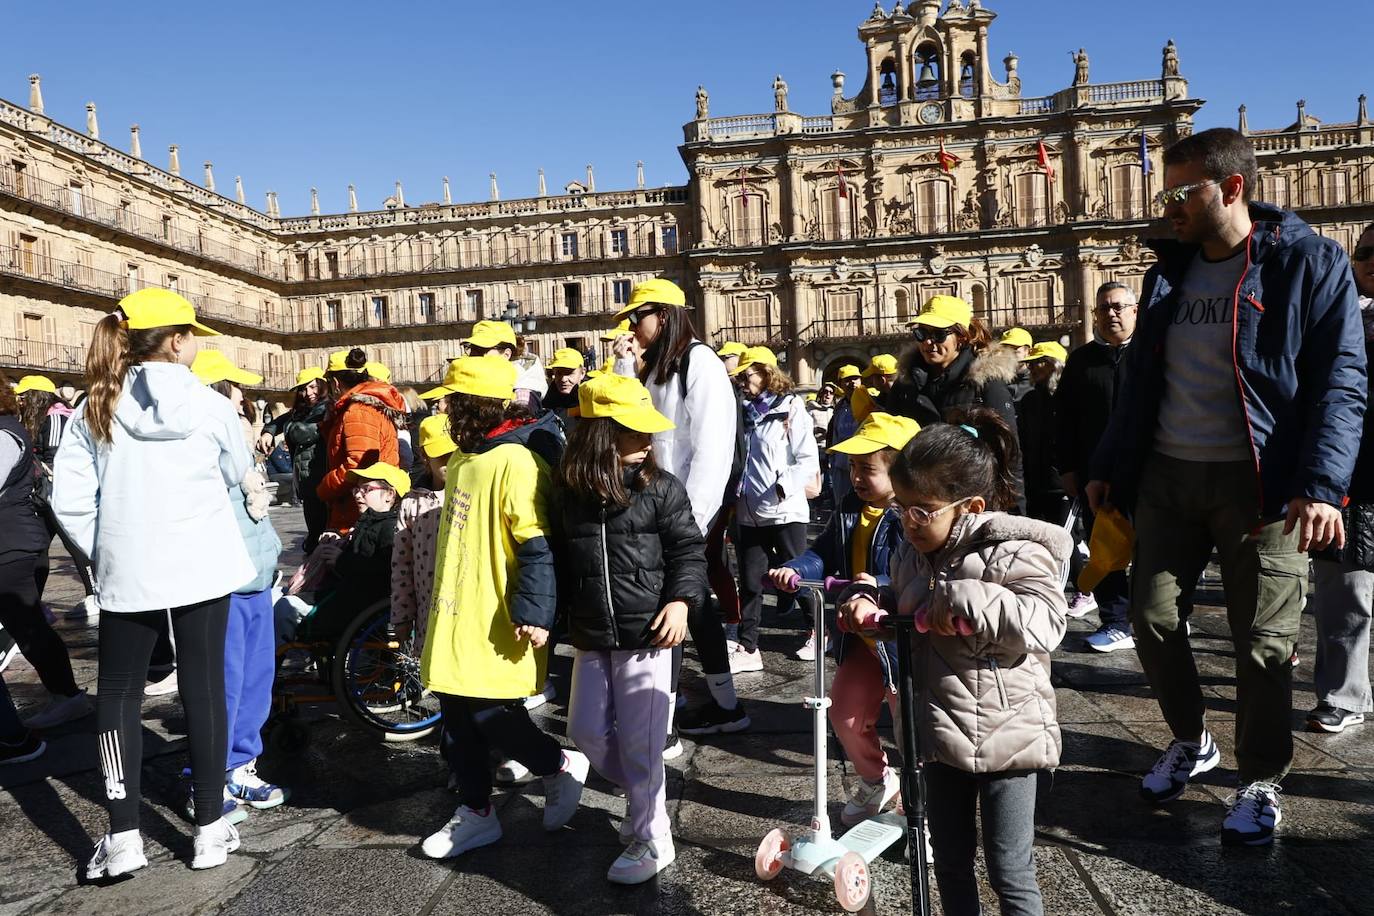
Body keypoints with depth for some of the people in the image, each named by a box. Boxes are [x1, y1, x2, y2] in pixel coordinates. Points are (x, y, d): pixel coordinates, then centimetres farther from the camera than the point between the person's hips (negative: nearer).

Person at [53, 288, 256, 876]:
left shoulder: (97, 408, -2)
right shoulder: (210, 406, -8)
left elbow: (70, 501, -4)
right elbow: (236, 473, 8)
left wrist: (105, 556, 9)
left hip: (127, 572, 1)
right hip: (202, 568, -1)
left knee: (118, 696, 13)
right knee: (203, 690, 7)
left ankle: (123, 837, 12)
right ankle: (210, 829, 15)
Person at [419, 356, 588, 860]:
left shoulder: (515, 463, -18)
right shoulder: (464, 460, 12)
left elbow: (539, 546, -22)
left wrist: (534, 613, -25)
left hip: (495, 627, -9)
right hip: (457, 621, 9)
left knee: (493, 718, -4)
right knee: (459, 718, 13)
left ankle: (561, 767, 22)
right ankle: (475, 812, 28)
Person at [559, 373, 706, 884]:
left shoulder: (659, 488, -7)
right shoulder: (569, 492, 2)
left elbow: (688, 548, -3)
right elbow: (558, 559, 11)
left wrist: (681, 600, -15)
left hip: (647, 633, -4)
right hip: (591, 637, 5)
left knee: (639, 742, 1)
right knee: (586, 732, 12)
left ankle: (651, 839, 19)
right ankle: (645, 794, 36)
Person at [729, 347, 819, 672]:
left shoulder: (790, 407, -6)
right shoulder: (745, 412, 12)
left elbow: (807, 458, -12)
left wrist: (782, 488, -23)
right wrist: (736, 494, 4)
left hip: (785, 511, -5)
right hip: (750, 512, 6)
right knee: (750, 581, 7)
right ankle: (747, 648, 13)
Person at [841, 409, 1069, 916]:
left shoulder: (1013, 552, -17)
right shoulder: (912, 553, 4)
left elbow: (1045, 622, -31)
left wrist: (963, 599, -32)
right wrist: (869, 600, 1)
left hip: (1005, 736, -6)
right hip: (942, 735, 7)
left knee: (1010, 873, 7)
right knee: (950, 862, 21)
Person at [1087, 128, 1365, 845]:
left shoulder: (1310, 263, -4)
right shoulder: (1171, 268, 12)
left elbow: (1342, 382, -10)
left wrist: (1322, 484, -21)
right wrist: (1109, 465, 13)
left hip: (1257, 483, -5)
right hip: (1166, 475, 5)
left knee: (1264, 641, 4)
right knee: (1154, 621, 7)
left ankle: (1261, 783, 24)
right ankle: (1190, 742, 32)